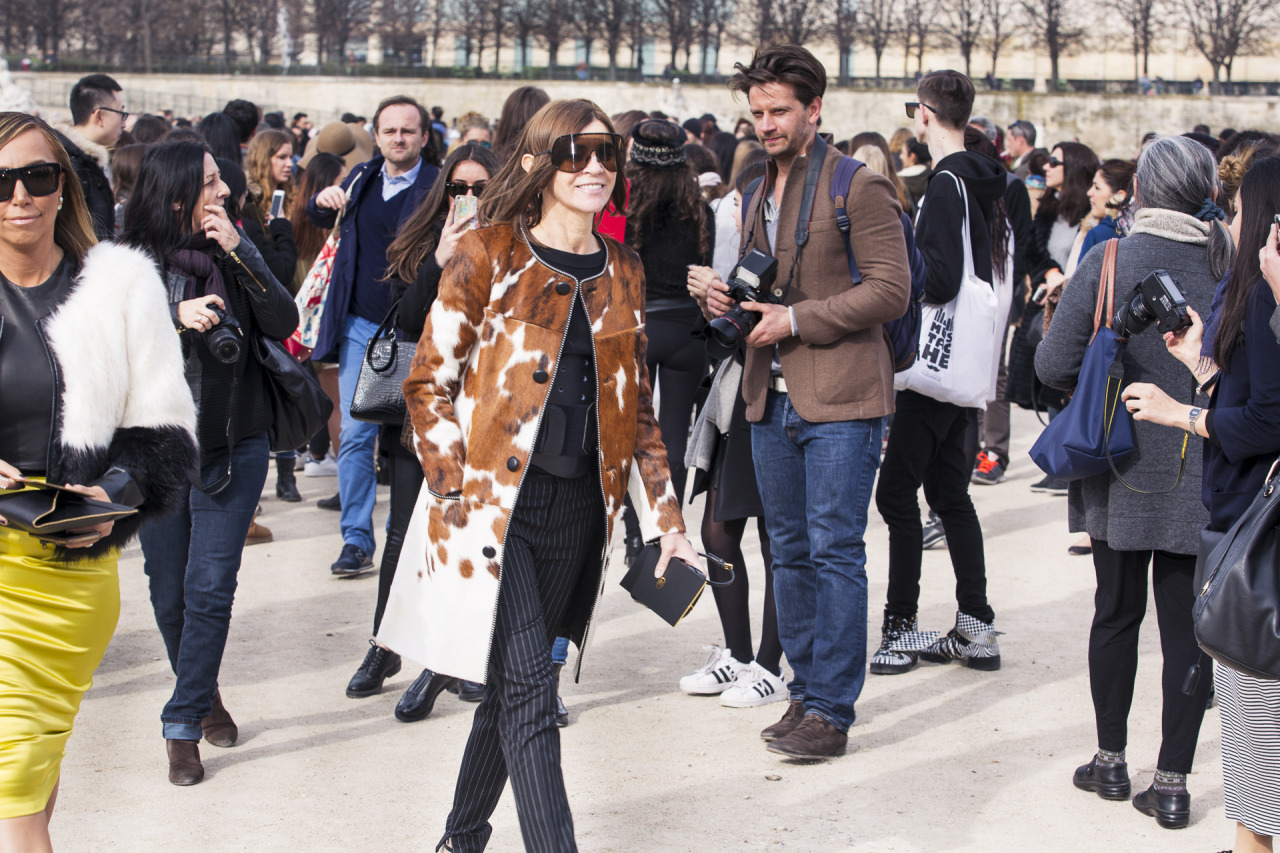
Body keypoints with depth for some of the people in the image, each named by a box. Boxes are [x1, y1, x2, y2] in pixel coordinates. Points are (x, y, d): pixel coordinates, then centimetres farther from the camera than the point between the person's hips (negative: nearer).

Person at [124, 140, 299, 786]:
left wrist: (240, 256, -17)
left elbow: (283, 325, -8)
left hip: (234, 445, 1)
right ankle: (203, 693, 32)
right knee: (169, 590, 8)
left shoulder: (235, 253, 1)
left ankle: (183, 725, 1)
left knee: (210, 586, -7)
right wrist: (173, 318, -26)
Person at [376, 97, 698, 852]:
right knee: (528, 691, -12)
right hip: (492, 501, -5)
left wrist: (666, 519, 11)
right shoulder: (488, 257, -5)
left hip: (576, 508, 5)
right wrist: (454, 500, -12)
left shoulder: (623, 273, 11)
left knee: (511, 683, 13)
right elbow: (429, 383, -4)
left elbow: (636, 407, 16)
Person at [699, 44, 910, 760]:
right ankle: (806, 693, 22)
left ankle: (831, 712, -2)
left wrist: (797, 320, -16)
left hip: (840, 402, -8)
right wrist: (728, 298, 5)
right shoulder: (759, 194, 17)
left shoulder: (858, 186, -7)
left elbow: (891, 290, -14)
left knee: (835, 553, -6)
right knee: (791, 552, 12)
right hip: (773, 398, 8)